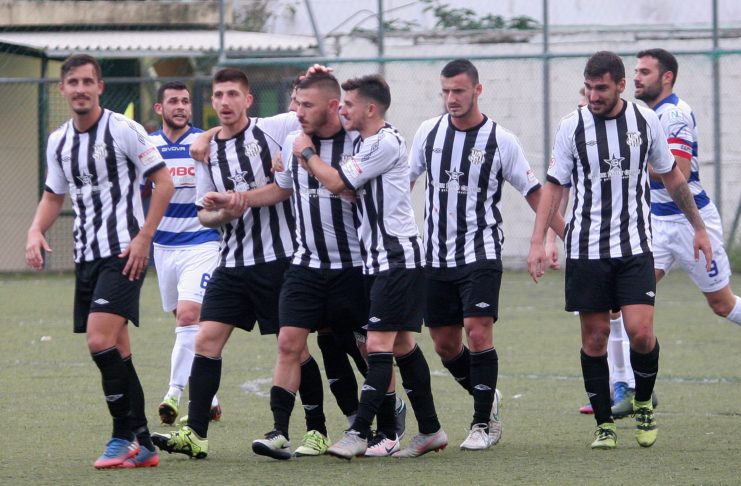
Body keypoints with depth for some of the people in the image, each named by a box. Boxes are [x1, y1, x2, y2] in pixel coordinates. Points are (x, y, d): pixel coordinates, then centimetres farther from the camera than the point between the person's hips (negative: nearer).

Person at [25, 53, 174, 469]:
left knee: (100, 338, -20)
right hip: (87, 255, 7)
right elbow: (54, 196, 23)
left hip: (124, 252, -7)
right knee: (116, 351, 6)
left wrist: (144, 237, -13)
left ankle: (125, 436, -11)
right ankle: (142, 446, 12)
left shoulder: (124, 130, -8)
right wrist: (36, 232, 4)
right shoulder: (59, 142, 11)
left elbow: (164, 182, -7)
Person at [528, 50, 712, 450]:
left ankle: (644, 405, 14)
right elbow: (554, 185, 4)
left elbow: (671, 175, 15)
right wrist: (538, 242, -4)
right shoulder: (573, 126, -2)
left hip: (634, 247, 0)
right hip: (586, 249, 0)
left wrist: (698, 227, 19)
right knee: (594, 338, 1)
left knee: (640, 333, -11)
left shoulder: (645, 120, 1)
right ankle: (604, 424, 12)